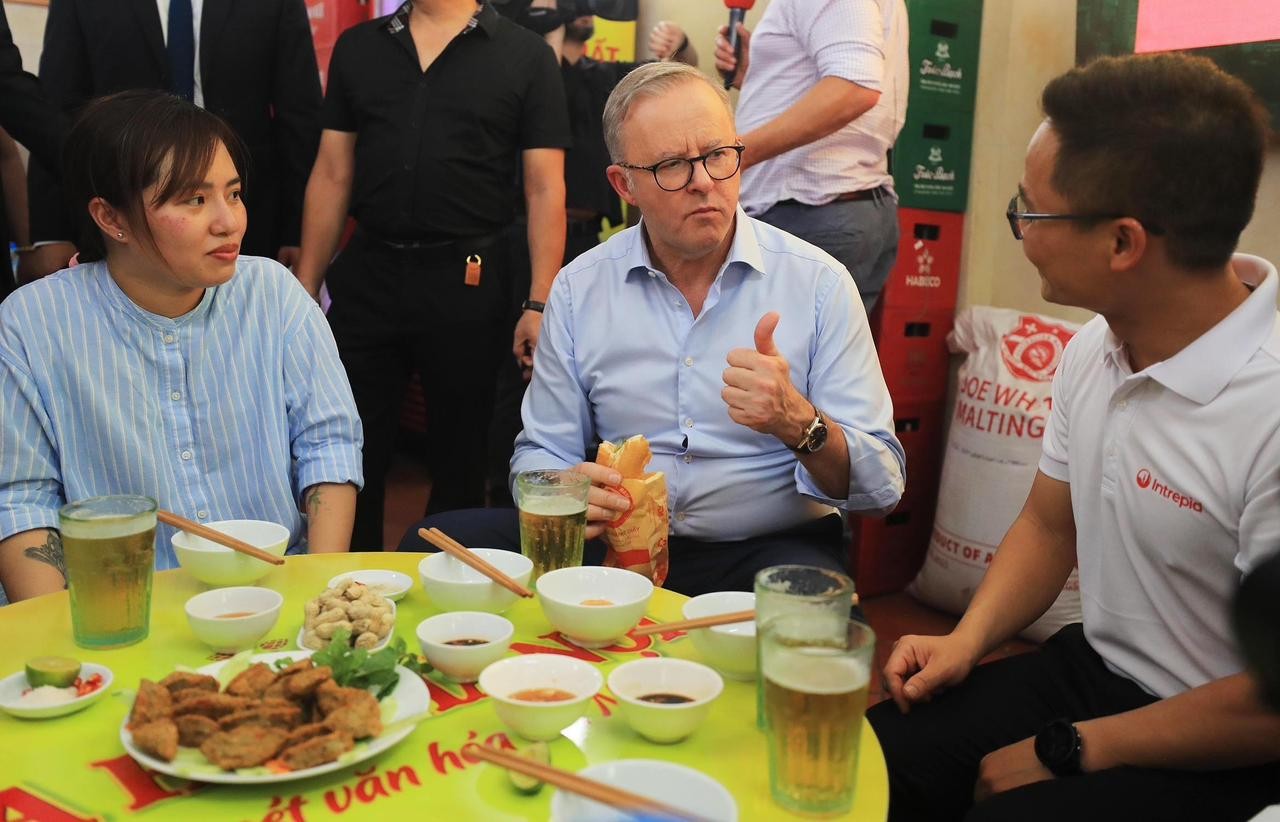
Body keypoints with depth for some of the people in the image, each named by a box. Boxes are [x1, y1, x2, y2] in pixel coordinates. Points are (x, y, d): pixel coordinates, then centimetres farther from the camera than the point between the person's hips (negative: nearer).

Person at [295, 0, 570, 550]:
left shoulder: (526, 56, 0)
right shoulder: (357, 47, 10)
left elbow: (545, 189, -4)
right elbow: (332, 175, 10)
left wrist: (540, 304, -12)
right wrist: (305, 287, 6)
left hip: (466, 280, -2)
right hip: (366, 274, 3)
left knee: (459, 458, 11)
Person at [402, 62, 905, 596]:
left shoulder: (819, 283, -5)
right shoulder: (578, 289, 3)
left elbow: (881, 487, -6)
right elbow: (541, 452, 9)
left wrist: (798, 423, -28)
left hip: (766, 550, -3)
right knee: (433, 546, -15)